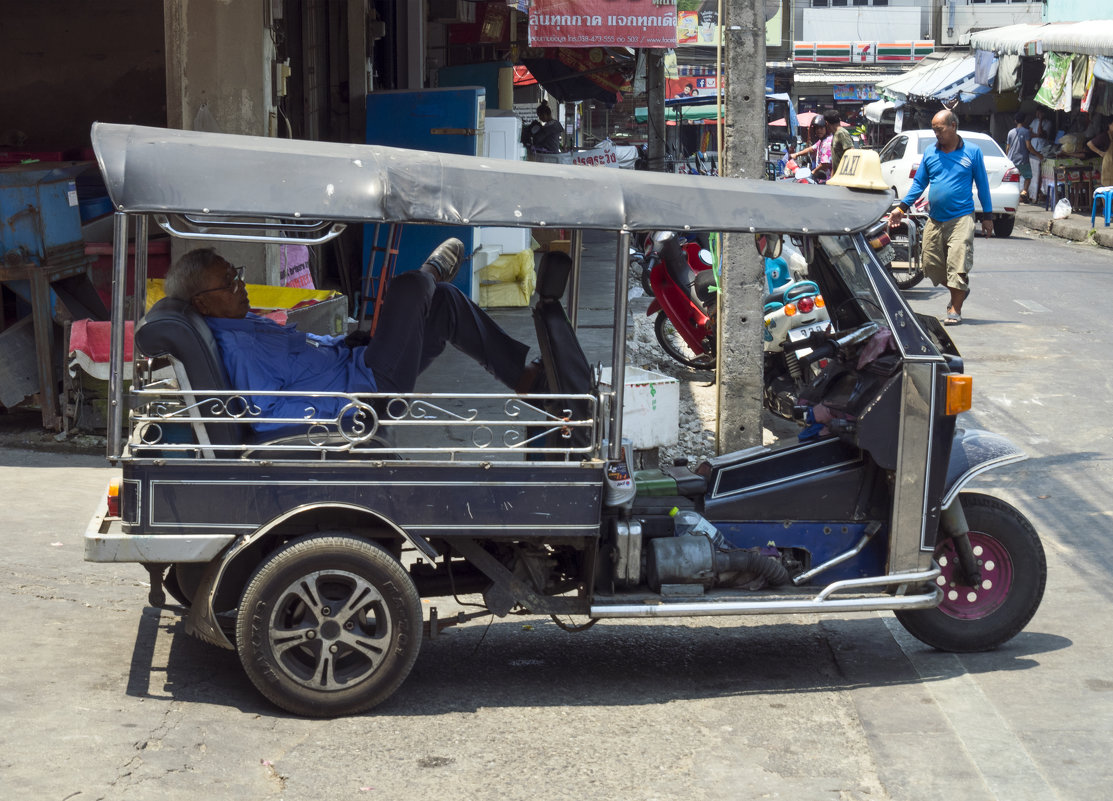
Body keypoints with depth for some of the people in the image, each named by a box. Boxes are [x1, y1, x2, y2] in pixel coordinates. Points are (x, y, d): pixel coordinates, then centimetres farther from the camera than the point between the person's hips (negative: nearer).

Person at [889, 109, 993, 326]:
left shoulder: (972, 152, 2)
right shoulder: (930, 152, 9)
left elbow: (982, 185, 7)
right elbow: (919, 184, 13)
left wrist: (988, 216, 6)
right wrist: (901, 208, 4)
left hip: (961, 218, -4)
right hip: (934, 219, 4)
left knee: (958, 266, -10)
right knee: (931, 264, 5)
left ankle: (955, 310, -1)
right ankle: (959, 292, 30)